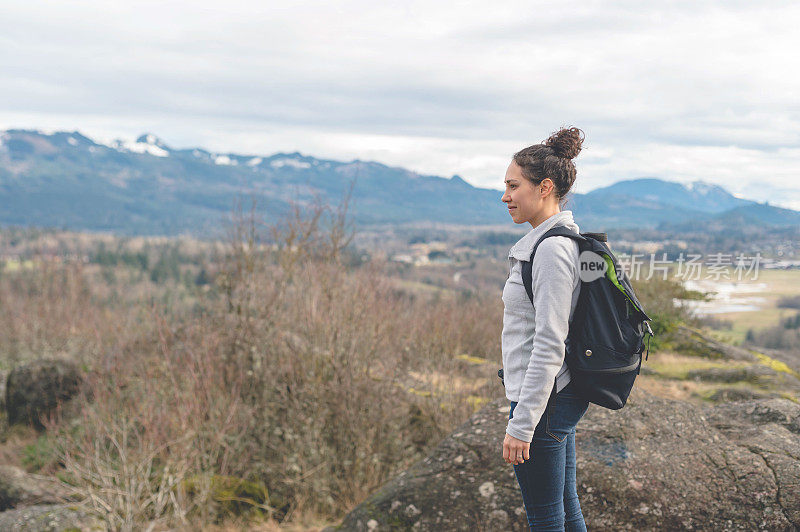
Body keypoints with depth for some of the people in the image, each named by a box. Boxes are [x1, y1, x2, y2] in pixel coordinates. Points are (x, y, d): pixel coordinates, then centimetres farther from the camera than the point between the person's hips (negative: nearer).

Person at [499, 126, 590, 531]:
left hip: (544, 402, -10)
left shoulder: (553, 250, -20)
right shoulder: (562, 240, 11)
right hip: (564, 398, 10)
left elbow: (548, 347, -24)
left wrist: (521, 424, -21)